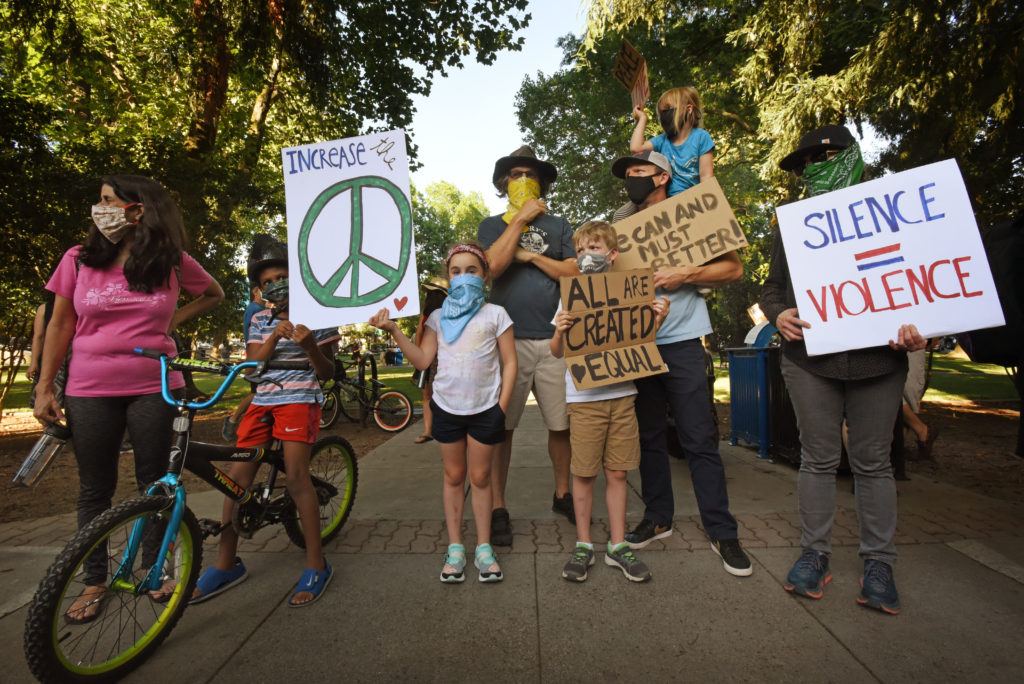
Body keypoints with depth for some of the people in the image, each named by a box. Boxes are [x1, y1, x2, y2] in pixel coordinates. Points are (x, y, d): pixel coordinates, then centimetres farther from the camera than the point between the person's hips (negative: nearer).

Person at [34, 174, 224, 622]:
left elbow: (215, 294, 17)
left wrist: (175, 318, 3)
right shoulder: (79, 260, 2)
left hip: (154, 388, -1)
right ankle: (95, 582, 28)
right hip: (89, 391, 1)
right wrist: (44, 388, 4)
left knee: (155, 483, 8)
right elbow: (59, 326, 7)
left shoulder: (173, 262, 0)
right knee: (95, 489, 10)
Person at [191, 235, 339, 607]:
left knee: (296, 477, -16)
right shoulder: (260, 320, 13)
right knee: (237, 477, 0)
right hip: (263, 400, 5)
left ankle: (316, 565, -6)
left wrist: (309, 345, -20)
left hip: (300, 399, -5)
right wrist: (274, 336, -12)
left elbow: (328, 372, -2)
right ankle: (226, 564, 16)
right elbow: (251, 365, 3)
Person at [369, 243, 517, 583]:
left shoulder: (495, 314, 0)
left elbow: (509, 363, -1)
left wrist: (502, 406, -7)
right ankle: (455, 547, 26)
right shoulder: (438, 317, 6)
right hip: (447, 407, 2)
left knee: (480, 477, 9)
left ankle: (483, 547, 24)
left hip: (485, 408, -2)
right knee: (453, 476, 12)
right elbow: (423, 360, -2)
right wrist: (394, 331, -8)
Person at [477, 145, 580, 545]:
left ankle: (562, 494, 28)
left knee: (561, 424, 8)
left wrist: (531, 255, -3)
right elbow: (492, 266, -9)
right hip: (508, 338, -1)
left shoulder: (558, 226, 17)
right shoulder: (493, 225, 13)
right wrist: (521, 218, -4)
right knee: (501, 426, 1)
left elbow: (574, 273, 4)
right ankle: (498, 508, 14)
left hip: (553, 338, 2)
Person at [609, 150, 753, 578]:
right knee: (649, 436, 11)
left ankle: (722, 532, 12)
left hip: (681, 342, -4)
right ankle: (657, 518, 26)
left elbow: (733, 268, 1)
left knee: (700, 439, -1)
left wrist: (684, 275, -12)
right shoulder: (622, 224, 14)